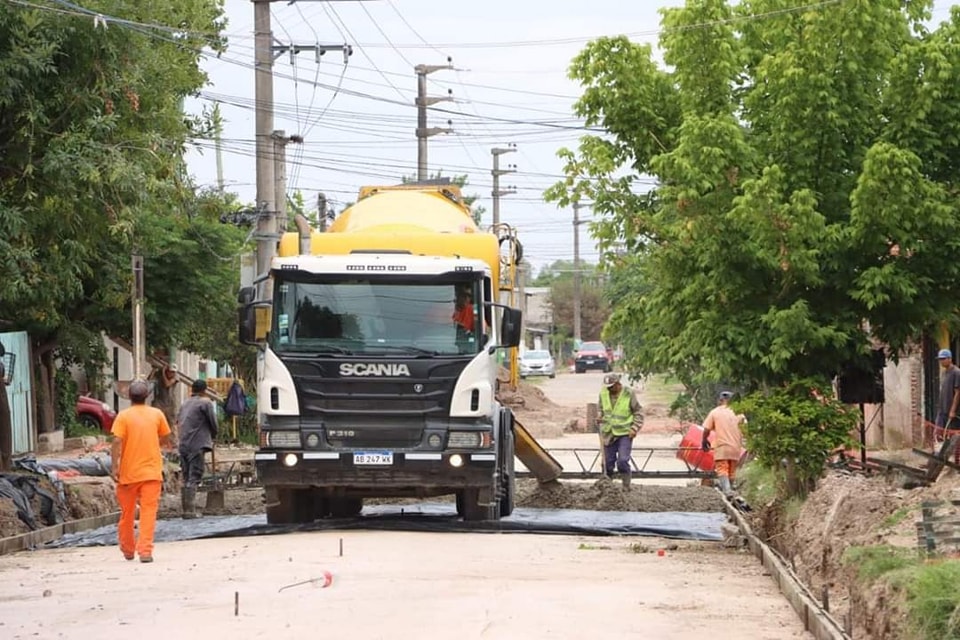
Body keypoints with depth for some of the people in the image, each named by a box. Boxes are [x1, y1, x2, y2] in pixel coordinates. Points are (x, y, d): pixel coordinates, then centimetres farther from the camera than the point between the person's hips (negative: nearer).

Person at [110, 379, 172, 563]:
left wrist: (114, 466, -13)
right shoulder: (157, 414, 1)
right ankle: (145, 550, -16)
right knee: (149, 511, -4)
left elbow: (117, 441, -14)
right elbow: (166, 439, 10)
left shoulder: (123, 416, -5)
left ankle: (127, 550, 26)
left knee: (127, 513, 14)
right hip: (152, 472, 0)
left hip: (129, 472, 0)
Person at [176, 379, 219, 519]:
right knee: (194, 478, -8)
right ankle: (190, 511, -14)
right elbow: (213, 423, -1)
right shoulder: (206, 402, -3)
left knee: (186, 478, 13)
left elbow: (178, 423, 18)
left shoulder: (185, 404, 18)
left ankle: (185, 509, 14)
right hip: (197, 445, -7)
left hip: (183, 445, 7)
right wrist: (213, 437, 18)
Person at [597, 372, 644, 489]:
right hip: (608, 434, 4)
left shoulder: (629, 394, -10)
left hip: (625, 433, -4)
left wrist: (634, 428, -11)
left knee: (623, 461, -14)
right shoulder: (603, 393, 2)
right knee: (608, 462, 7)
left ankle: (626, 486, -1)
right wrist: (600, 417, -2)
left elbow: (638, 412, -2)